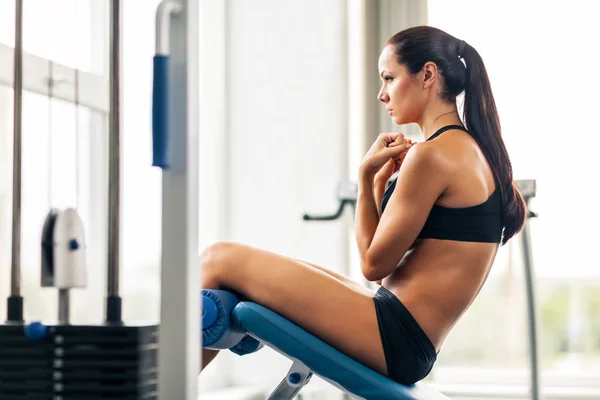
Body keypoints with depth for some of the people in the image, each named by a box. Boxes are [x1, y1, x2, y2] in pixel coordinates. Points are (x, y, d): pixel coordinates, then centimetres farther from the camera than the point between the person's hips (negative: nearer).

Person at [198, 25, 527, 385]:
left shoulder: (434, 155, -15)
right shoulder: (474, 152, 14)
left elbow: (374, 264, -10)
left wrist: (367, 174, -3)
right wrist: (382, 179, 8)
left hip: (393, 337, -10)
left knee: (220, 260, -5)